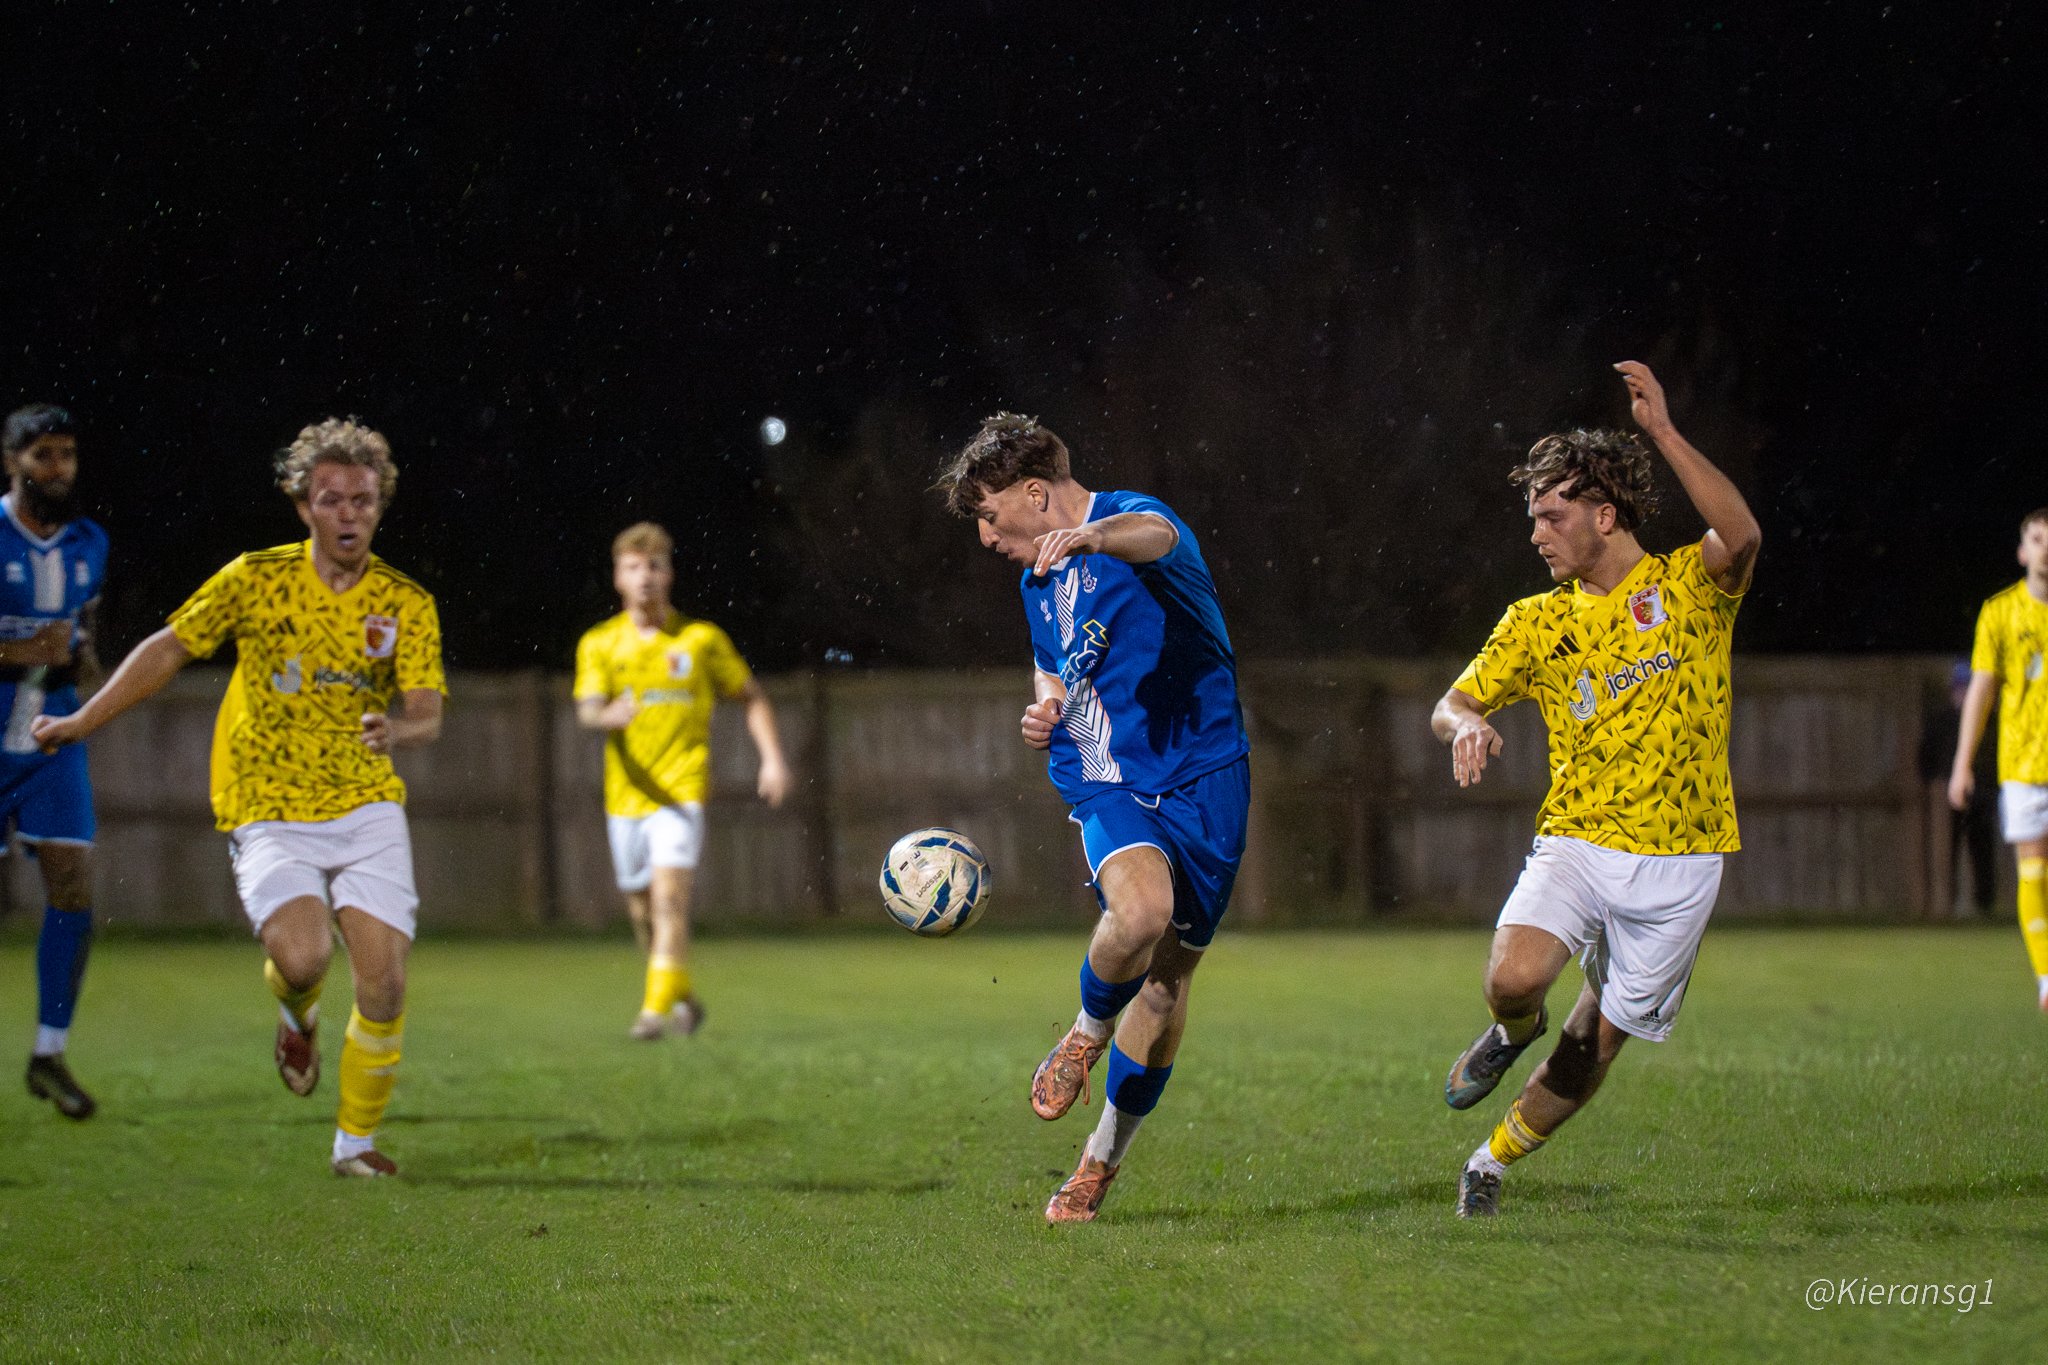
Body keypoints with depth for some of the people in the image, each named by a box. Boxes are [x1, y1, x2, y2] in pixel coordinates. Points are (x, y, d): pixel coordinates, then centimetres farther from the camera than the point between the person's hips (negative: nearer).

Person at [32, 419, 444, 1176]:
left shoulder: (407, 604, 0)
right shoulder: (257, 579, -3)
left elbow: (426, 713, -8)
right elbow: (169, 648, 7)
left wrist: (396, 728, -32)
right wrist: (81, 721, 7)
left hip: (368, 808, 2)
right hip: (270, 809, -2)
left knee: (383, 983, -11)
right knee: (303, 956, -25)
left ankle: (357, 1139, 10)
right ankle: (296, 1016, 14)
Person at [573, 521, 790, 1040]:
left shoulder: (702, 639, 2)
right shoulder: (600, 643, 4)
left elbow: (752, 696, 11)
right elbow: (587, 710, -9)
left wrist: (772, 759, -1)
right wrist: (609, 715, -34)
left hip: (681, 789, -3)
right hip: (626, 795, 3)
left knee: (669, 898, -19)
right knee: (642, 910, 10)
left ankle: (657, 1008, -22)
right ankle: (684, 997, 31)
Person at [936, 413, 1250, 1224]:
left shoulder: (1127, 523, -9)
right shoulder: (1040, 582, 14)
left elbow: (1156, 535, -36)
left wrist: (1092, 535, -59)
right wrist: (1044, 706, 9)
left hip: (1202, 776, -3)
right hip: (1108, 785, 3)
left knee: (1168, 976, 2)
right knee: (1141, 909, -30)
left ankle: (1102, 1160, 18)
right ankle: (1088, 1032, -2)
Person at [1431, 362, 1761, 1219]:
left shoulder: (1688, 587, -2)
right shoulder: (1537, 622, 9)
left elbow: (1741, 538, -23)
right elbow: (1453, 704, 10)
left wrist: (1662, 430, -28)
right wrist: (1467, 727, -16)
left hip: (1678, 862, -1)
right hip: (1577, 841, 1)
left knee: (1595, 1047, 3)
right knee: (1515, 978, -26)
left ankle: (1495, 1161, 27)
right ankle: (1513, 1033, 11)